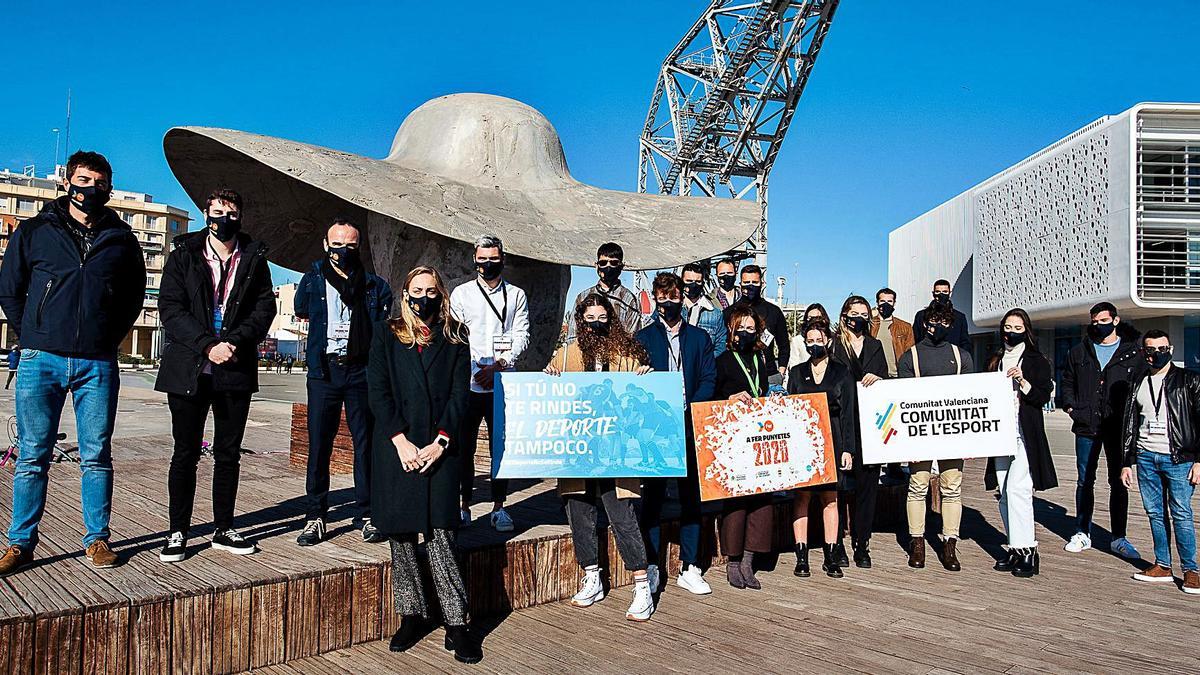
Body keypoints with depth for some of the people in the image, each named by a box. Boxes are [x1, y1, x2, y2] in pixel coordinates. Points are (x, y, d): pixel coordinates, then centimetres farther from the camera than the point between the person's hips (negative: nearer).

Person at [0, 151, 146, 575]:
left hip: (98, 365, 0)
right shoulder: (35, 231, 8)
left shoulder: (121, 240, 10)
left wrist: (109, 340, 9)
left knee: (96, 457, 5)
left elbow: (134, 297, 17)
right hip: (41, 361, 0)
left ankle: (97, 540, 13)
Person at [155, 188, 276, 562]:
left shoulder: (254, 257, 8)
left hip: (236, 369, 2)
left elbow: (265, 306, 3)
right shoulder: (183, 254, 4)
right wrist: (208, 345, -14)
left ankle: (223, 530, 19)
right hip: (189, 369, -1)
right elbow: (171, 308, -3)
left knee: (229, 453, 8)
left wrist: (235, 342, -12)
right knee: (186, 452, 4)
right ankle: (178, 532, 14)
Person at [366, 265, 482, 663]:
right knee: (400, 534, 5)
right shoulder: (386, 334, 9)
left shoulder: (455, 337, 10)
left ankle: (457, 624, 1)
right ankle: (412, 616, 18)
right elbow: (377, 391, 0)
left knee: (441, 535, -5)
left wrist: (441, 442, -9)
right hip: (396, 448, 1)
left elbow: (460, 392, 2)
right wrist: (400, 441, -10)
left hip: (439, 448, -1)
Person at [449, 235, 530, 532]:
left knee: (501, 447, 3)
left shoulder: (516, 295, 10)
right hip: (468, 382, 0)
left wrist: (497, 366, -11)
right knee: (464, 447, 3)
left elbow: (521, 336, 3)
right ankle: (463, 506, 13)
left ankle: (499, 507, 11)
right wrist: (475, 369, -8)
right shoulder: (461, 293, 9)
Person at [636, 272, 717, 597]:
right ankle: (651, 567, 8)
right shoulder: (643, 337, 8)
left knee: (691, 496, 5)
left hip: (690, 427, 2)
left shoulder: (699, 338, 12)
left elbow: (709, 379, 4)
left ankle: (689, 568, 12)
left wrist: (688, 410, -11)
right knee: (652, 495, 1)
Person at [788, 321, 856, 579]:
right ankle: (801, 557, 5)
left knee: (830, 498, 4)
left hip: (831, 441, -1)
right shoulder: (797, 373, 11)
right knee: (802, 497, 0)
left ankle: (831, 557, 11)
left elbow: (849, 412, 4)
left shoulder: (842, 372, 7)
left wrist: (848, 449, -2)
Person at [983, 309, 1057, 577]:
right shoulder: (994, 361, 17)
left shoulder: (1037, 361, 3)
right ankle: (1017, 548, 12)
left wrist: (1022, 381, -18)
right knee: (1005, 494, 5)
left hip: (1024, 434, -5)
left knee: (1017, 490, -15)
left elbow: (1044, 397, -5)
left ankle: (1027, 550, -9)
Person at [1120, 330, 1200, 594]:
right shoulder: (1138, 383, 13)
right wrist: (1127, 462, 12)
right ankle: (1163, 566, 15)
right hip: (1145, 458, 4)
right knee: (1155, 513, 7)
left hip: (1179, 458, -4)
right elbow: (1129, 424, 15)